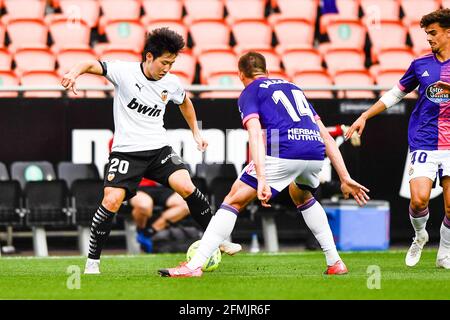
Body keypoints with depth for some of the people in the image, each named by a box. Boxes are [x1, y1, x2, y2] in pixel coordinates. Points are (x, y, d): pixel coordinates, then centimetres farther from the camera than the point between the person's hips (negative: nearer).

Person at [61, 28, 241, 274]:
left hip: (159, 148, 3)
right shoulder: (124, 72, -11)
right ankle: (92, 261, -3)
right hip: (126, 150, -3)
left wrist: (196, 132, 26)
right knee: (112, 201, -18)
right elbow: (93, 65, -20)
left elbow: (184, 102, 24)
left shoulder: (171, 83, 2)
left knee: (186, 187, -17)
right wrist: (75, 72, -41)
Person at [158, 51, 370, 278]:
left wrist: (262, 180, -16)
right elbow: (326, 137, 26)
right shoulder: (293, 87, 32)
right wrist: (345, 178, 24)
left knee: (234, 200, 4)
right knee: (302, 197, 36)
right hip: (315, 154, 6)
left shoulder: (249, 93, 15)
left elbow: (256, 134, -5)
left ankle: (195, 265, -4)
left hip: (284, 153, -6)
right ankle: (335, 263, 30)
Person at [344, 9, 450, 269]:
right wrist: (364, 116, 17)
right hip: (423, 143, 1)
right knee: (419, 198, -15)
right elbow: (395, 95, 20)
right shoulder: (420, 64, 8)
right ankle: (420, 236, 16)